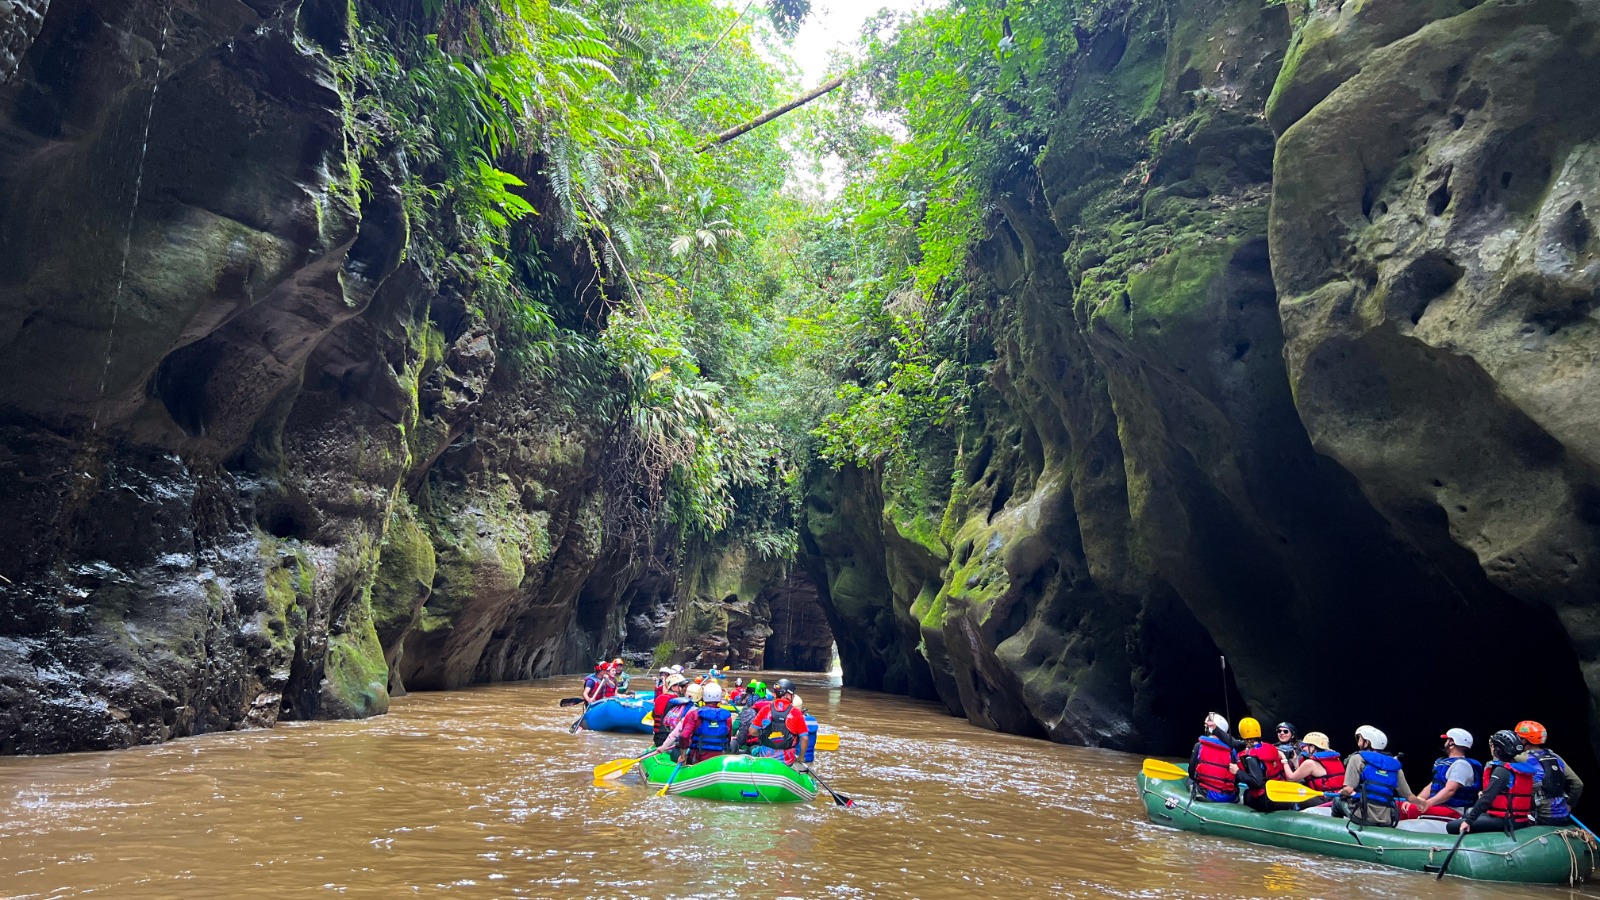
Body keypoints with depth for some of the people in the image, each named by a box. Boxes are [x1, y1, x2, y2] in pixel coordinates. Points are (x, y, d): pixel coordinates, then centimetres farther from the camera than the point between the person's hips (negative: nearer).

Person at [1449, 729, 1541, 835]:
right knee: (1468, 812, 27)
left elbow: (1487, 798, -20)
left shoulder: (1501, 770, -14)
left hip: (1505, 821, -9)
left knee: (1452, 826, -13)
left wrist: (1468, 820, -20)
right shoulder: (1521, 767, 11)